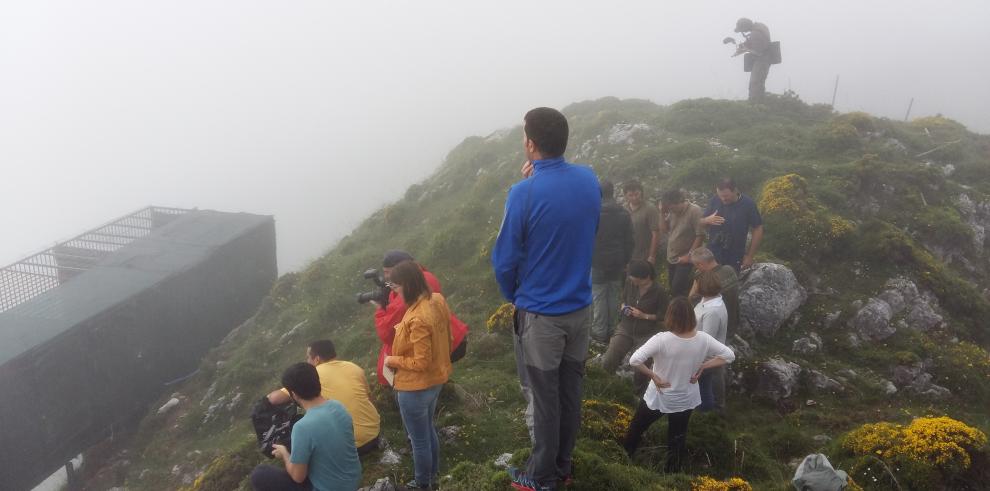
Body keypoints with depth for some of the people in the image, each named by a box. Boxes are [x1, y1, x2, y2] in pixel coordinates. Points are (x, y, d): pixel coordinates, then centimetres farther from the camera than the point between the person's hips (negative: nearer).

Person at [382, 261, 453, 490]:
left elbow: (421, 363, -28)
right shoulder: (438, 300, -6)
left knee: (419, 439, 13)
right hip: (436, 379, 9)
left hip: (416, 387, -9)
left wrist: (393, 361, -13)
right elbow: (445, 338, 7)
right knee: (429, 430, 28)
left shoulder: (417, 319, -33)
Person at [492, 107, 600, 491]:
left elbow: (505, 259, -15)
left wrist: (512, 296, 6)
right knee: (570, 390, 18)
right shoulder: (589, 180, -3)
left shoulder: (524, 193, -22)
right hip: (580, 307, 6)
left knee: (542, 398, 9)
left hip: (540, 313, -6)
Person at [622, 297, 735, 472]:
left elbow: (634, 360, -35)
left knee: (636, 430, 24)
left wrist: (653, 376, -21)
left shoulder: (662, 340, -29)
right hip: (685, 400, 3)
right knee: (677, 442, 23)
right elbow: (729, 355, -5)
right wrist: (702, 367, -7)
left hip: (658, 398, -3)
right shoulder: (703, 339, -17)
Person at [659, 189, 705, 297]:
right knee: (673, 289, 13)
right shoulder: (672, 211, 1)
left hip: (684, 260, -7)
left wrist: (689, 255, -17)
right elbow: (665, 230, 8)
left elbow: (700, 235, -18)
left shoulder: (694, 211, -18)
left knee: (676, 292, -11)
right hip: (671, 258, 7)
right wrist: (663, 214, -6)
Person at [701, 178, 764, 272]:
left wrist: (749, 256, -7)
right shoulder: (714, 200, -4)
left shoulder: (748, 204, -11)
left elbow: (758, 230, -7)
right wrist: (708, 220, -18)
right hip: (712, 254, 3)